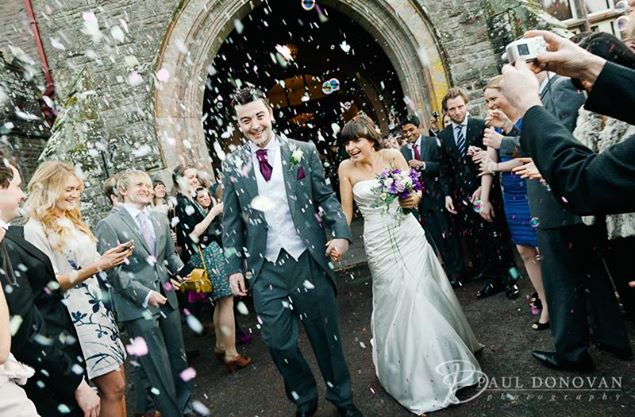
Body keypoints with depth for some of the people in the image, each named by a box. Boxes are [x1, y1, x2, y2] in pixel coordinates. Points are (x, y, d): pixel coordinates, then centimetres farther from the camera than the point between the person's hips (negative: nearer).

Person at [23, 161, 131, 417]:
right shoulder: (36, 228, -11)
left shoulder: (72, 221, 14)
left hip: (99, 307, 8)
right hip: (77, 315, -8)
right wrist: (97, 266, -21)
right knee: (114, 387, -3)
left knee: (117, 384, 11)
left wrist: (110, 261, 5)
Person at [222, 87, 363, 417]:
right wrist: (234, 267, 5)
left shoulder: (303, 151, 2)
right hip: (265, 268, 1)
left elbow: (326, 197, 5)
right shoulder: (232, 164, 4)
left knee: (326, 335, 12)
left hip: (308, 260, 0)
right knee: (279, 342, 6)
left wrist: (340, 232, -11)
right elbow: (230, 221, 7)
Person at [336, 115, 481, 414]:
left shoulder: (392, 156, -3)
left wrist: (414, 198, -23)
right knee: (395, 300, 2)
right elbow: (346, 211, 2)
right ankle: (416, 375, 22)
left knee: (424, 294, 5)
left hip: (408, 234, 1)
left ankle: (444, 358, 34)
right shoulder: (346, 169, -3)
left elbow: (414, 190, -2)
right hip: (379, 243, 0)